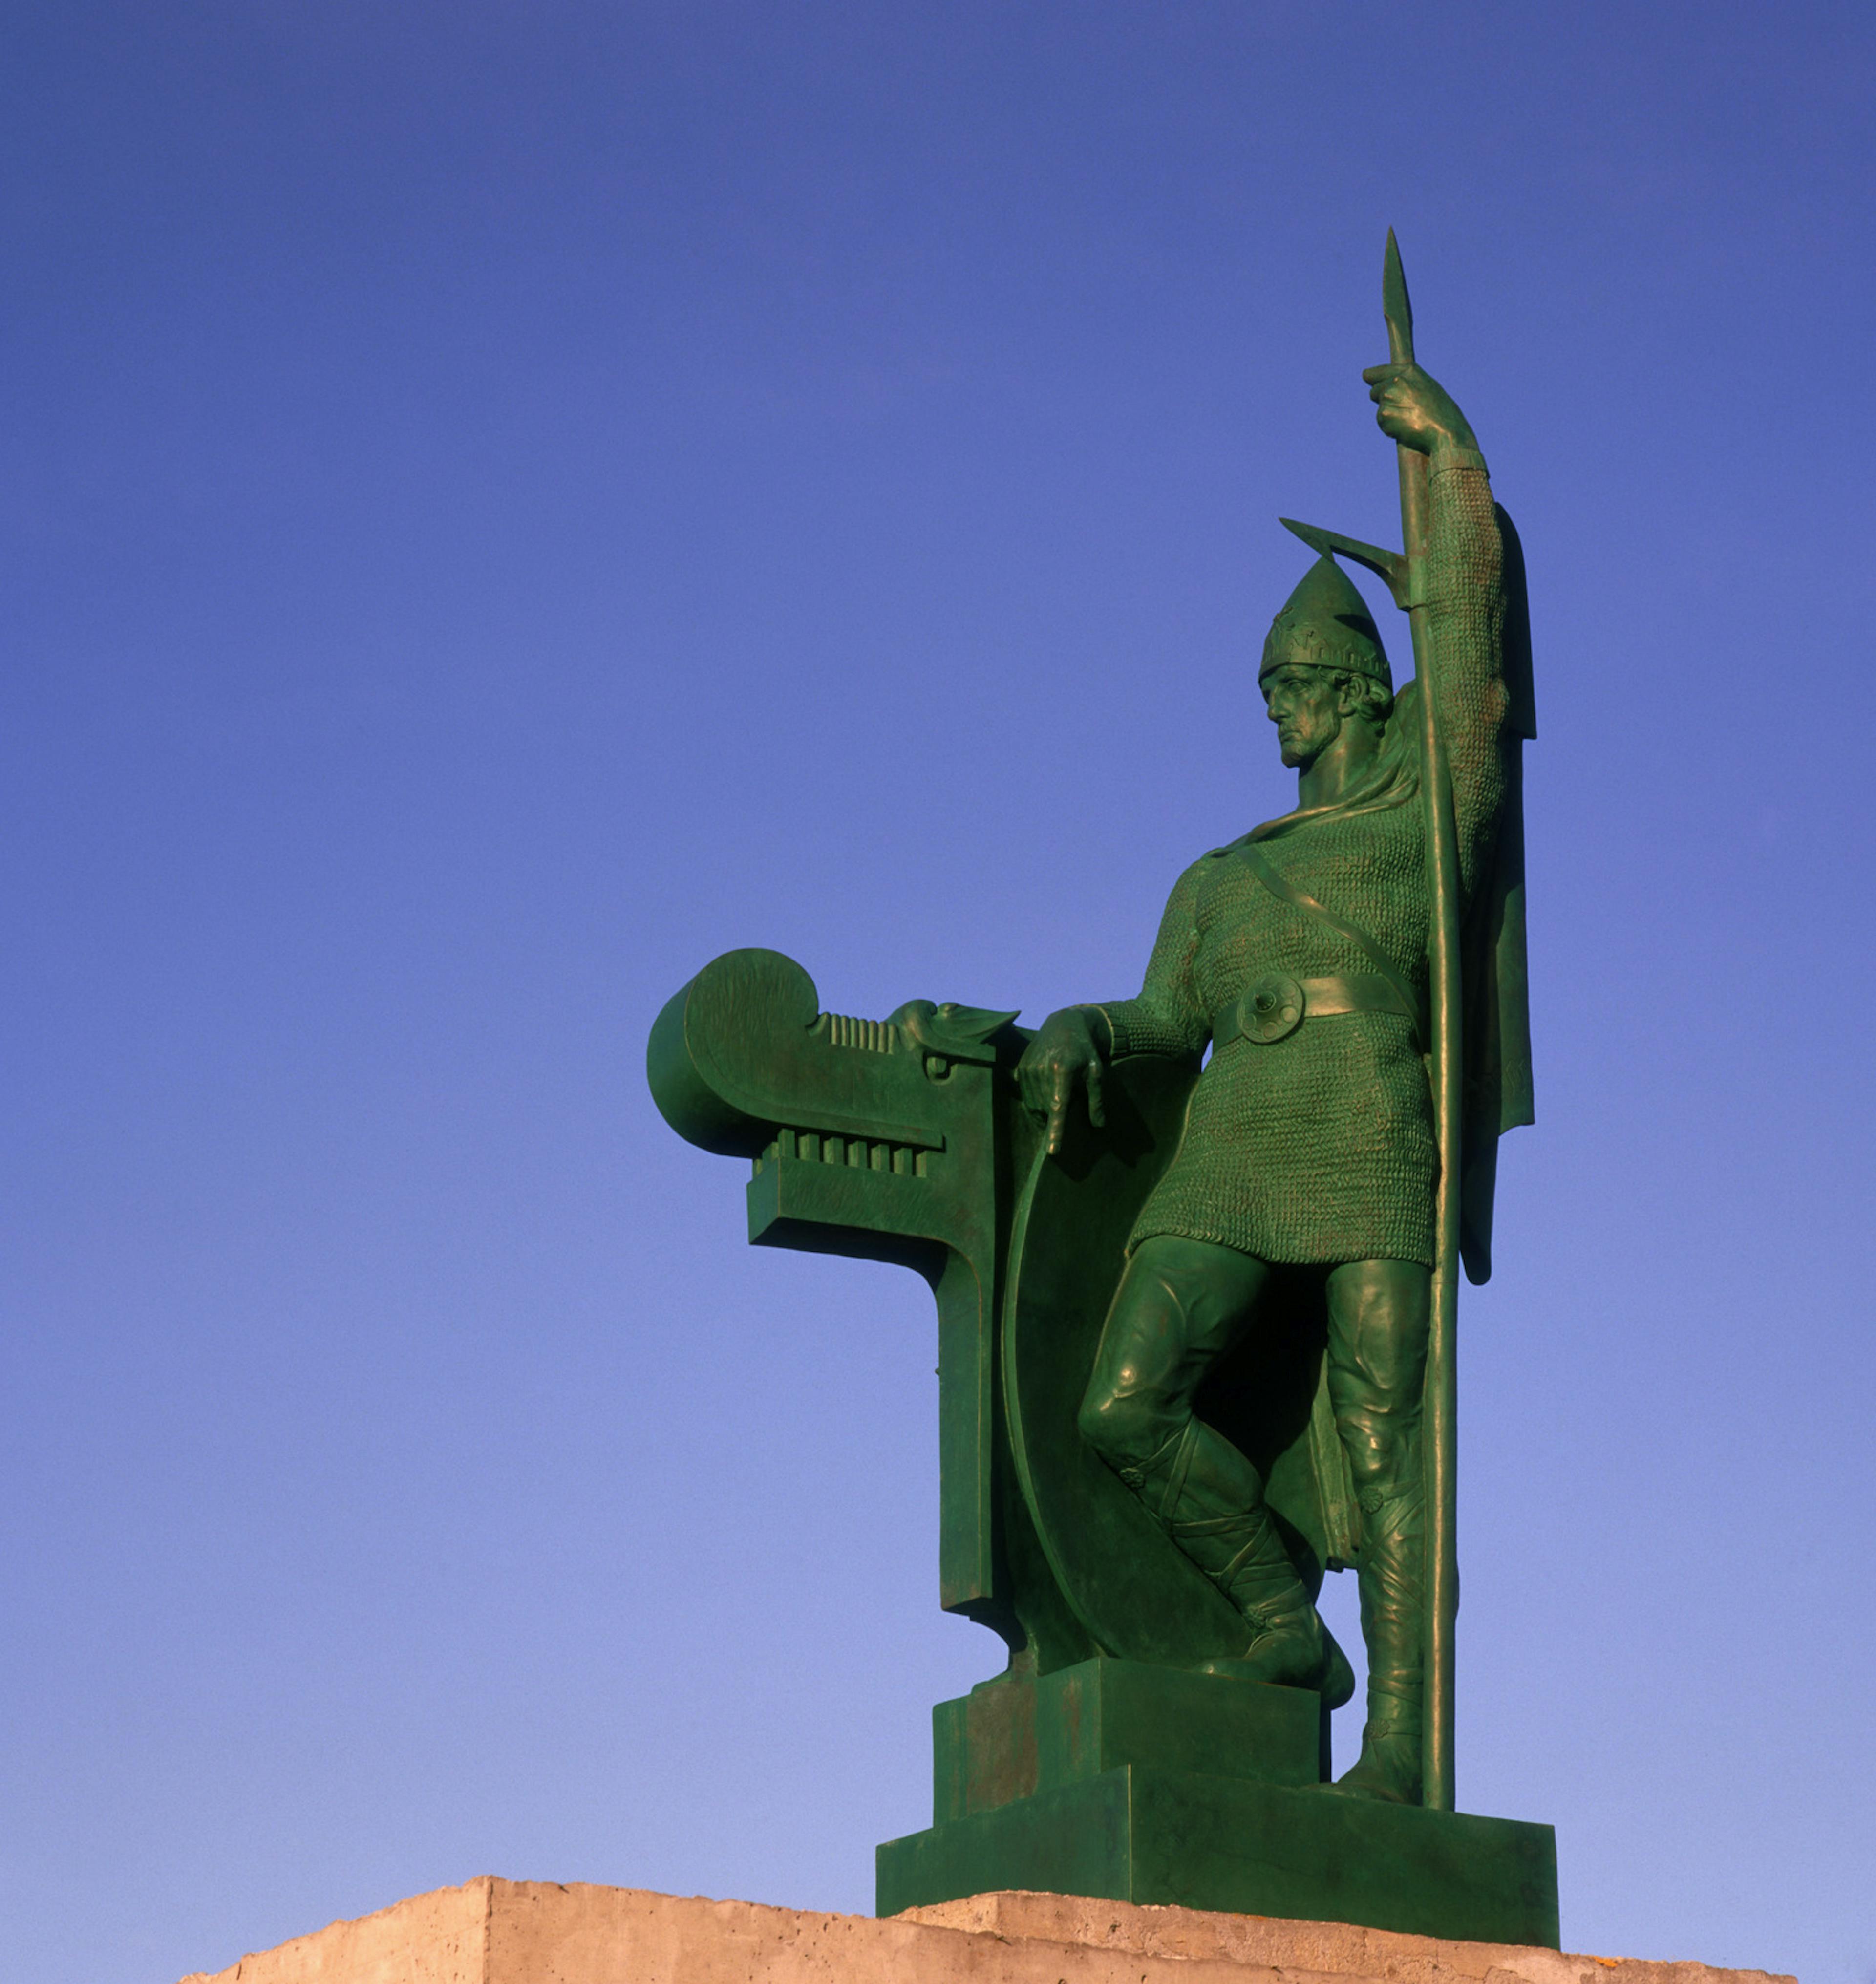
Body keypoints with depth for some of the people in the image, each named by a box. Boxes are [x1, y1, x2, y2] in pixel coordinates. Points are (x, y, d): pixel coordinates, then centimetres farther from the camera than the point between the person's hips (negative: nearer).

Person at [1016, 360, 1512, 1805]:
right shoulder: (1219, 882, 30)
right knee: (1126, 1407, -13)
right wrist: (1081, 1036, -1)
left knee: (1382, 1442, -11)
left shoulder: (1423, 795, 15)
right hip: (1230, 1168, 5)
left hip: (1378, 1164, -5)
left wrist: (1449, 448, 12)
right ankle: (1283, 1618, 4)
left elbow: (1471, 608, 8)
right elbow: (1168, 1017, 19)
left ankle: (1399, 1750, -12)